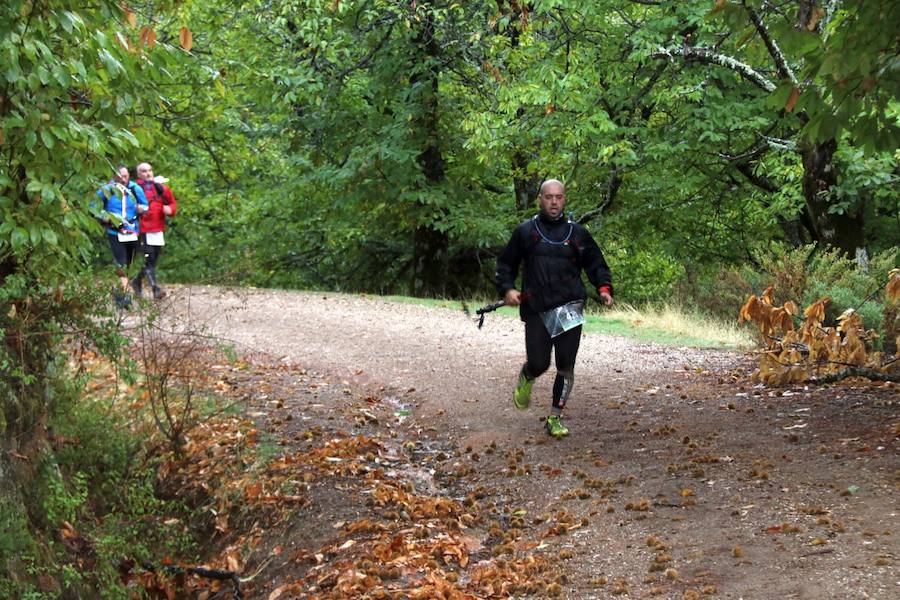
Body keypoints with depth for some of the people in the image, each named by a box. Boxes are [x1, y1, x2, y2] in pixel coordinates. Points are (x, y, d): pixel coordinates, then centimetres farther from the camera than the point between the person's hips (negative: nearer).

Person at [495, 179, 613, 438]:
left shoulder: (577, 233, 10)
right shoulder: (525, 231, 7)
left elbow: (597, 265, 14)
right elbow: (505, 265, 12)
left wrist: (604, 288, -3)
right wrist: (507, 289, -5)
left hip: (569, 309, 1)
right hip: (536, 310, -1)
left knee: (565, 367, 0)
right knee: (539, 364, -5)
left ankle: (555, 418, 13)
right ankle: (526, 379, 33)